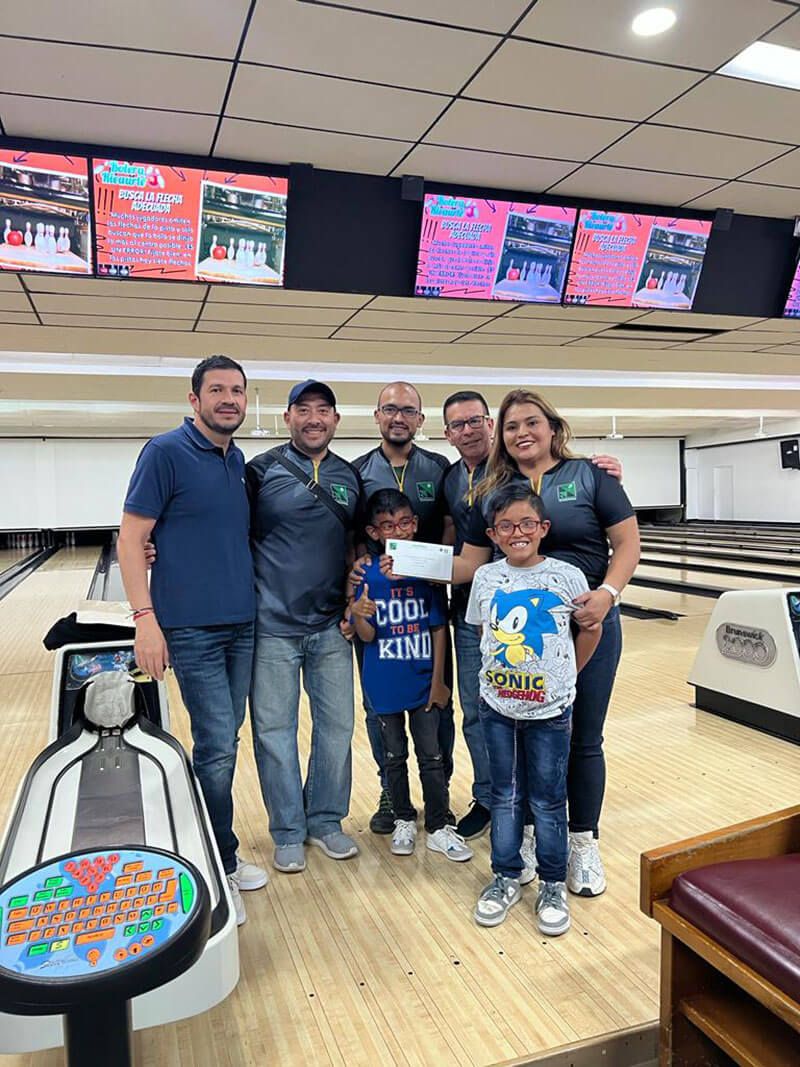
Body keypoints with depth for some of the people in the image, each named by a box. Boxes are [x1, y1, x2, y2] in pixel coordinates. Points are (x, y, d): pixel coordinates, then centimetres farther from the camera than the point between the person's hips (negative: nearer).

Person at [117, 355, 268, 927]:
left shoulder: (240, 461, 11)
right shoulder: (165, 452, -9)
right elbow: (131, 539, -10)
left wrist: (258, 599, 12)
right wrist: (145, 617, -16)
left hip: (242, 623, 6)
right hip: (191, 627, -6)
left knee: (224, 741, 14)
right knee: (218, 746, -3)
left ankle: (216, 852, 30)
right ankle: (220, 866, 15)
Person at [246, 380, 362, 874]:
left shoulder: (350, 477, 8)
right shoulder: (262, 471, -3)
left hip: (331, 627, 4)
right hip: (272, 627, -3)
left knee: (337, 726, 11)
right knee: (275, 731, 6)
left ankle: (325, 820, 30)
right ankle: (288, 832, 24)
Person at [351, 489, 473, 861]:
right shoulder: (366, 573, -11)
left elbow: (439, 628, -4)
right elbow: (367, 636, -9)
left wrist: (438, 680, -3)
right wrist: (358, 616, -32)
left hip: (423, 680, 0)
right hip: (384, 683, 0)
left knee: (431, 756, 9)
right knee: (394, 756, 17)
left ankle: (438, 827, 25)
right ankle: (404, 821, 35)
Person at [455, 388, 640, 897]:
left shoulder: (590, 475, -3)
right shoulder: (492, 491, 5)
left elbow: (627, 542, -5)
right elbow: (472, 562, 3)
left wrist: (607, 594, -21)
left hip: (588, 624, -2)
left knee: (584, 739, 10)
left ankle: (584, 842, 29)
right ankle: (530, 832, 32)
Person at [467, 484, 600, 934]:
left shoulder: (567, 576, -11)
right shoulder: (485, 578, -3)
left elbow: (592, 629, 1)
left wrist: (565, 676, 5)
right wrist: (500, 671, 5)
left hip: (549, 709, -2)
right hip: (497, 705, 3)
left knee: (548, 800, 10)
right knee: (505, 795, 15)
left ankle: (553, 884, 29)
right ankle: (506, 877, 32)